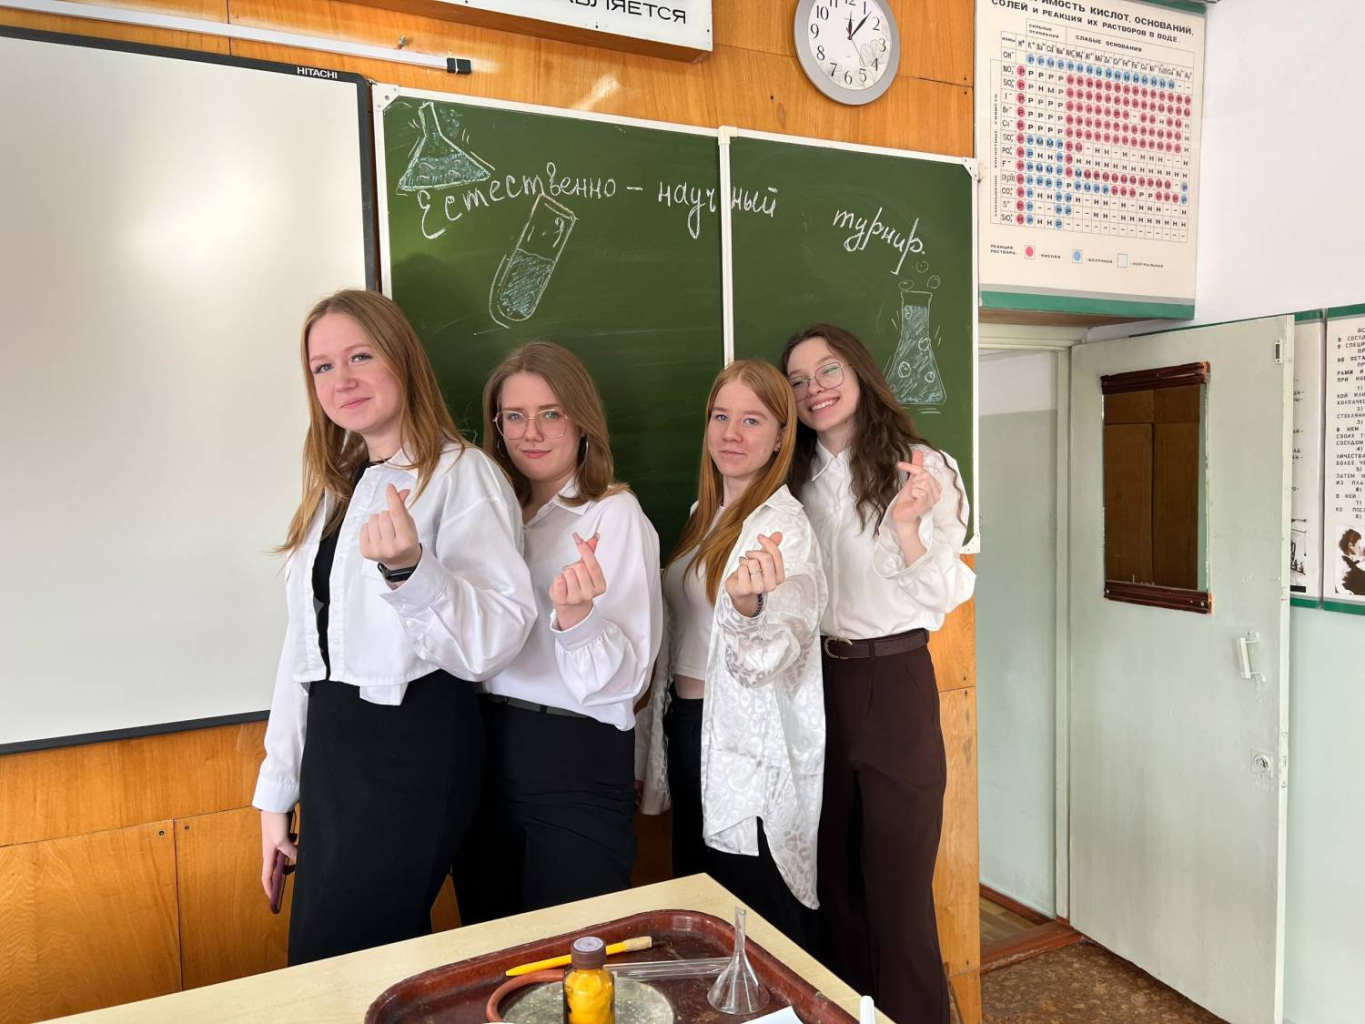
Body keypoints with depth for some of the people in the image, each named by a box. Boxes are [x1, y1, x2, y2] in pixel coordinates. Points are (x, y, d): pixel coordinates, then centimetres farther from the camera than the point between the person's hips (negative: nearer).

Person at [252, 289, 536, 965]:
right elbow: (303, 643, 15)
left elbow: (495, 639, -20)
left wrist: (408, 569, -37)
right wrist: (277, 791, 15)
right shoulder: (335, 488, 14)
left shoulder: (461, 474, -10)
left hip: (416, 745, -7)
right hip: (331, 744, 7)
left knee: (329, 966, 0)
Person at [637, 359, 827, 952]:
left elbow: (771, 655, -24)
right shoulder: (706, 516, 10)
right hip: (689, 727, 8)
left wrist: (748, 605, -44)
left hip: (747, 747, -8)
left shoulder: (782, 524, -15)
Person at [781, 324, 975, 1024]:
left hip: (894, 685, -5)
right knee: (836, 881, 17)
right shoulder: (795, 480, 9)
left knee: (897, 890, 3)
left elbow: (942, 598, -11)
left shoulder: (922, 470, -5)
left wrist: (908, 525, -25)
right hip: (816, 688, 5)